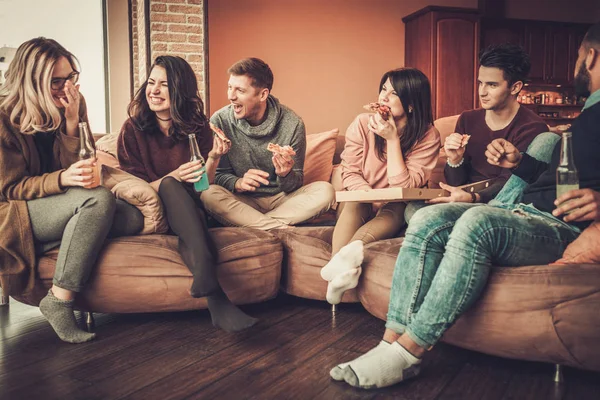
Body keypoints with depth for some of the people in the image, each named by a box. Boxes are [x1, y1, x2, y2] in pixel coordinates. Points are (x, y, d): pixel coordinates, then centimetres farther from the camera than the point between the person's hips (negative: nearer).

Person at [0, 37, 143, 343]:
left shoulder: (73, 104, 0)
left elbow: (75, 168, -2)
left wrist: (72, 123, -18)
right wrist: (61, 179, -32)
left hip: (58, 205, 5)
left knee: (133, 219, -21)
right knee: (99, 199, -34)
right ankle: (59, 301, -29)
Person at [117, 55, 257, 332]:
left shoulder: (197, 126, 4)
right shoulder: (133, 129, 0)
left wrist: (213, 158, -17)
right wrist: (175, 177, -22)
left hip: (189, 208, 2)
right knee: (170, 185, -36)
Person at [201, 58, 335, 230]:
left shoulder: (292, 124, -10)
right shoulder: (220, 121, -10)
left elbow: (295, 185, -4)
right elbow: (218, 175, -4)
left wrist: (285, 175, -27)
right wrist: (238, 182, -27)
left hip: (282, 199, 1)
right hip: (243, 202, 0)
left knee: (325, 191, -23)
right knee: (209, 194, -30)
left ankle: (250, 222, -21)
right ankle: (286, 232, -25)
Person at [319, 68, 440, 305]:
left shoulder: (428, 137, -11)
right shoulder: (363, 124, -7)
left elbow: (402, 187, -17)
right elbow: (349, 173, -4)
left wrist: (392, 140, -22)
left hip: (397, 210, 0)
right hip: (360, 207, 1)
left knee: (396, 209, -34)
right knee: (355, 203, -33)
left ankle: (352, 250, -54)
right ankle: (341, 265, -47)